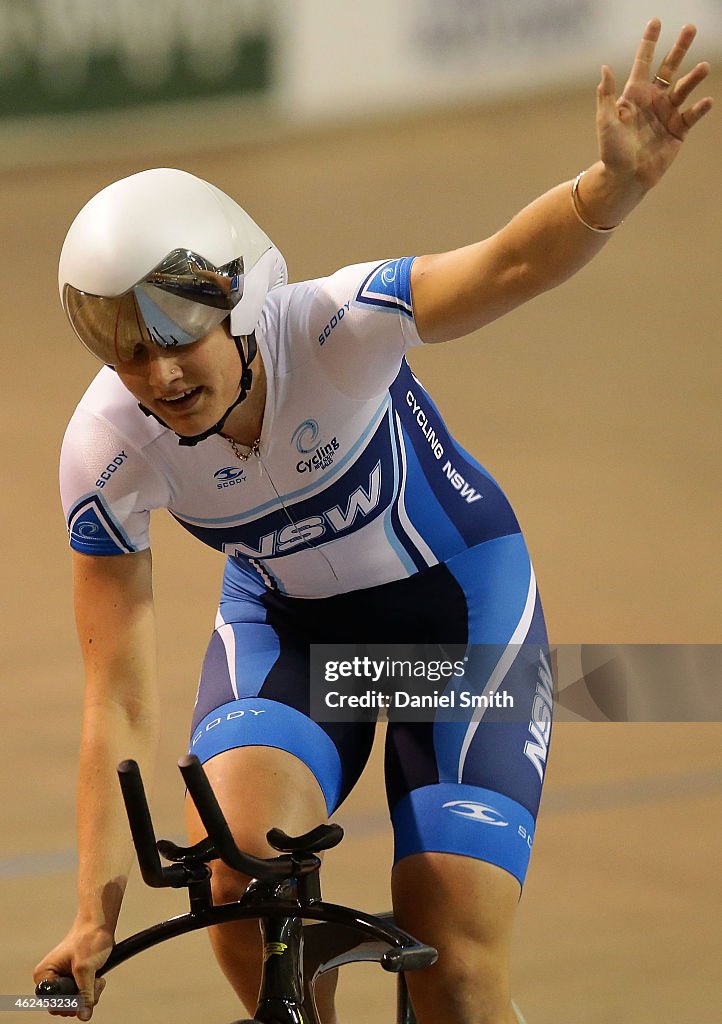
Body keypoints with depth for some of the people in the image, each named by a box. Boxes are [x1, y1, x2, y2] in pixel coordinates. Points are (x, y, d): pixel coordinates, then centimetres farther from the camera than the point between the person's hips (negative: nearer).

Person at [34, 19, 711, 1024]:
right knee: (236, 856, -28)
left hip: (460, 602, -2)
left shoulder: (330, 329, -32)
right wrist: (97, 917, -23)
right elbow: (120, 697, -19)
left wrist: (617, 182, -68)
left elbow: (510, 266, -48)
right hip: (285, 624, 2)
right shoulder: (107, 450, -23)